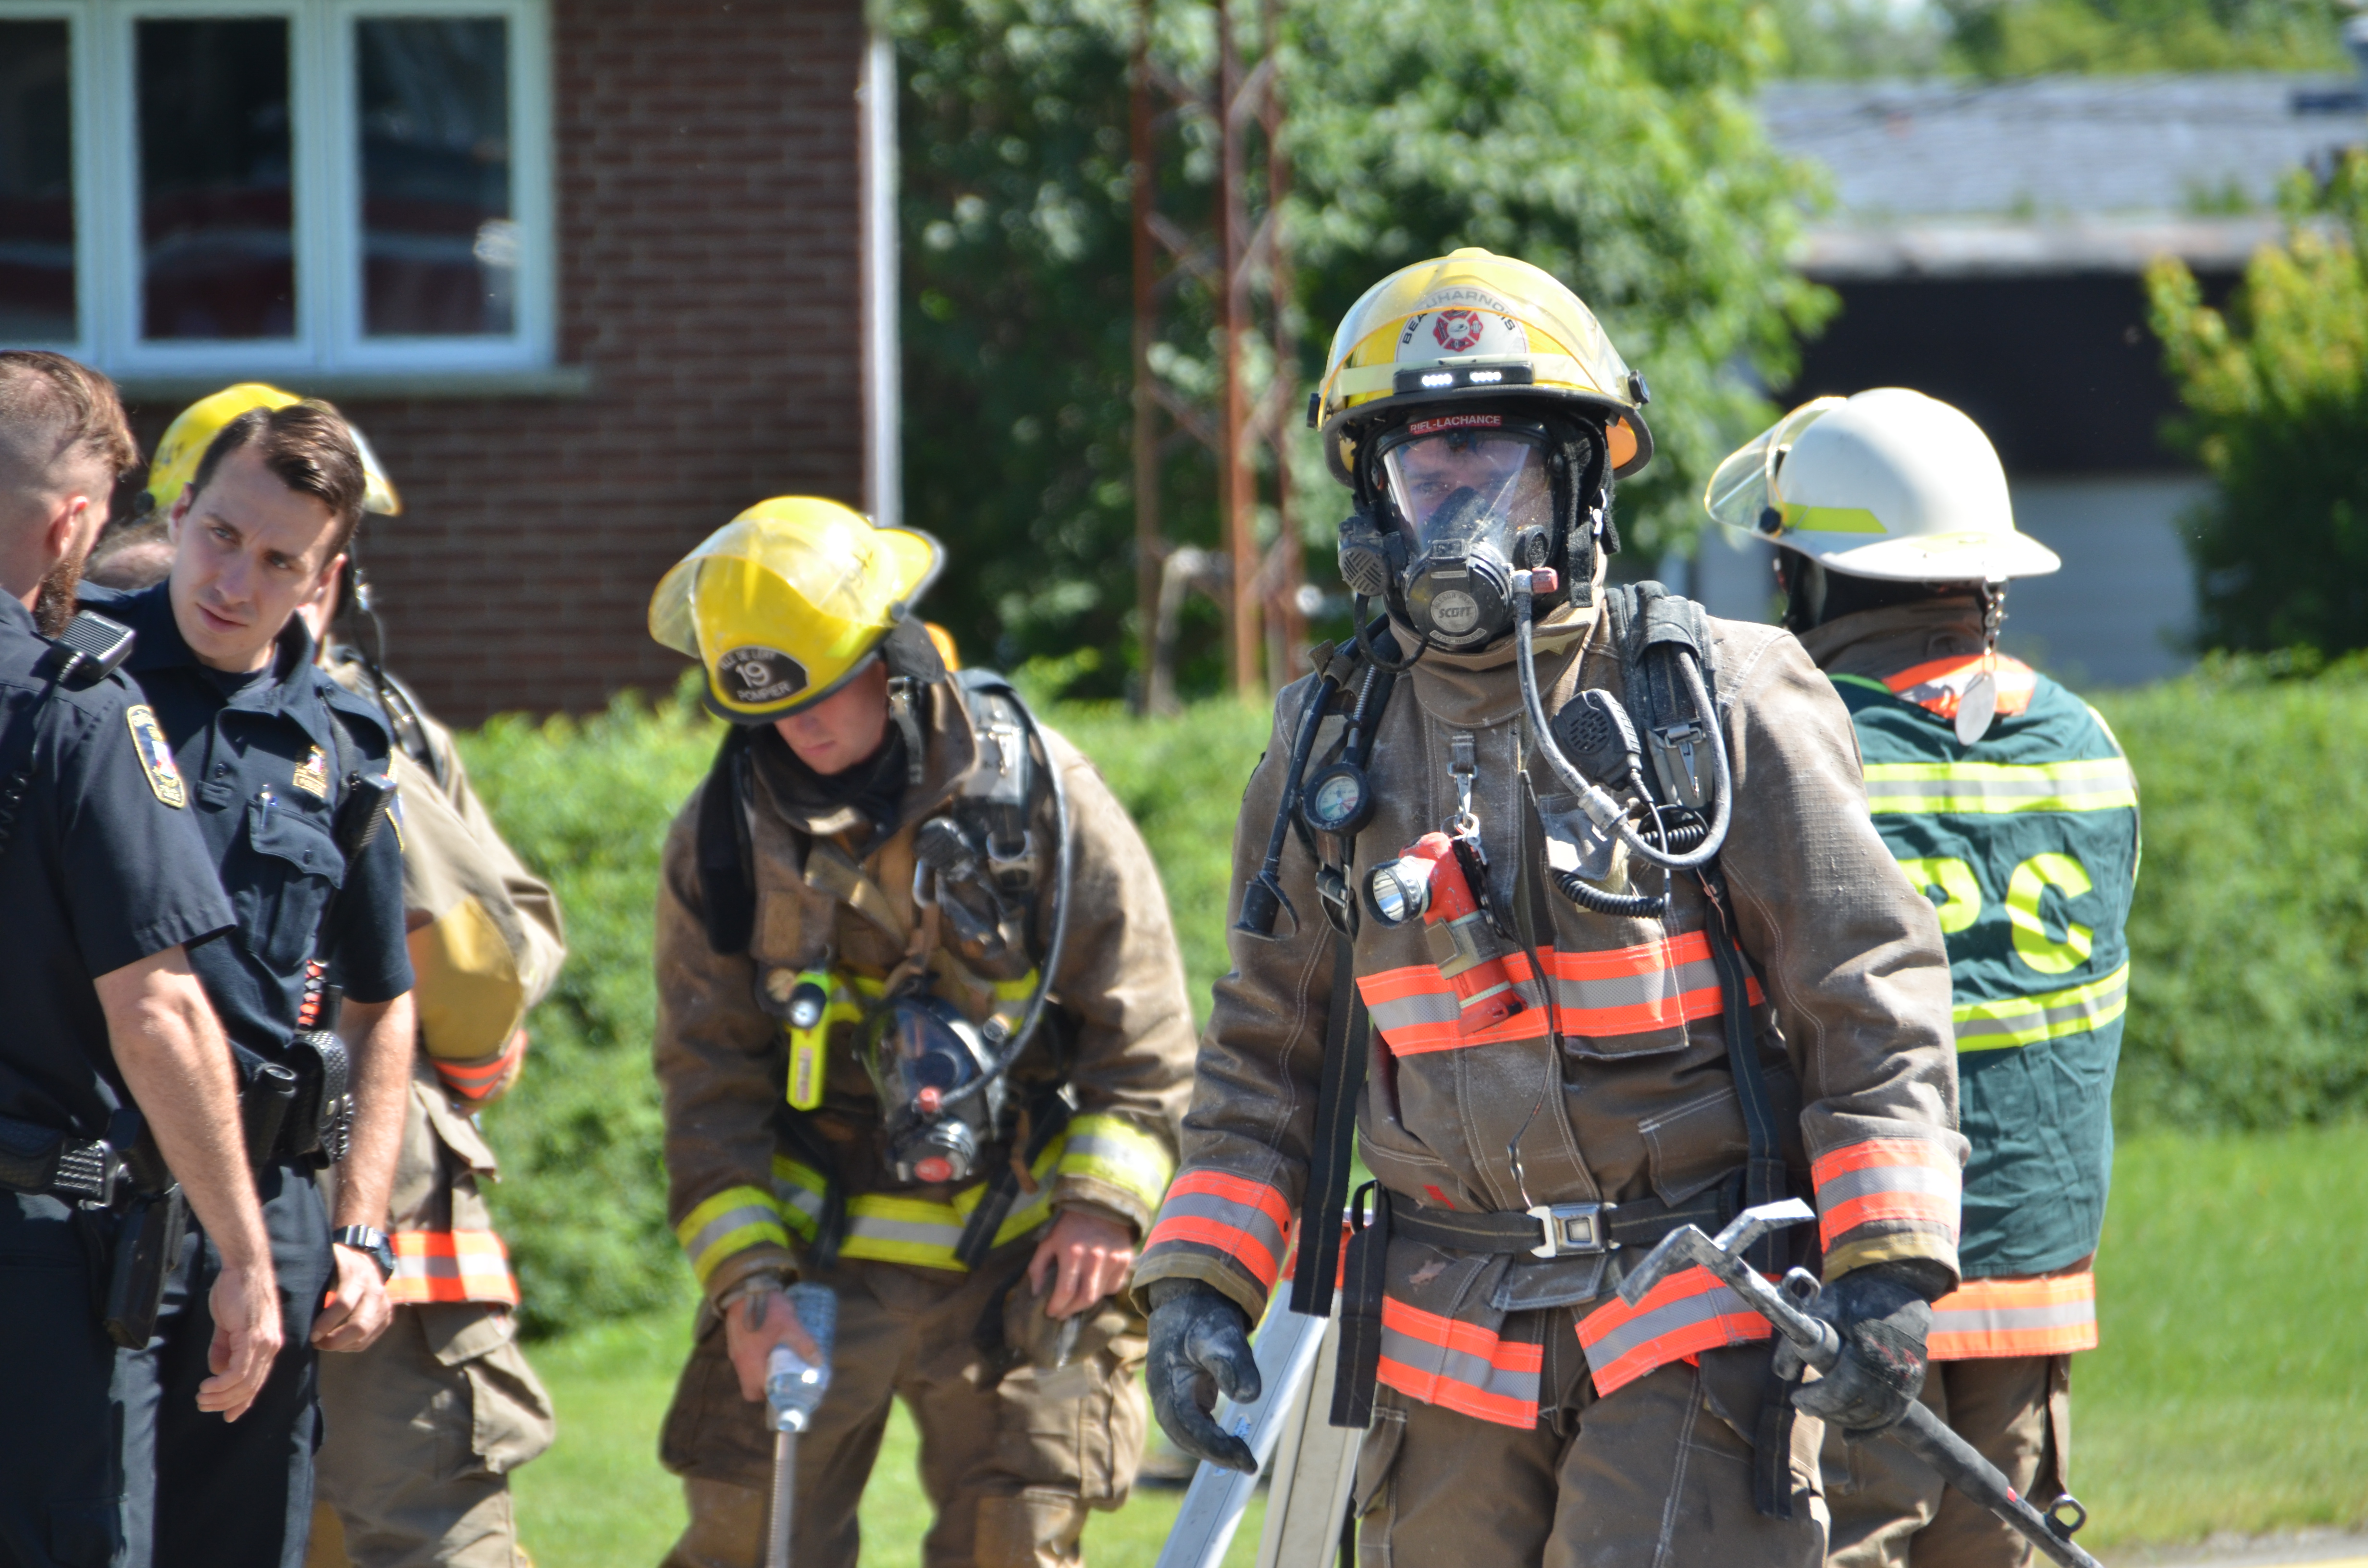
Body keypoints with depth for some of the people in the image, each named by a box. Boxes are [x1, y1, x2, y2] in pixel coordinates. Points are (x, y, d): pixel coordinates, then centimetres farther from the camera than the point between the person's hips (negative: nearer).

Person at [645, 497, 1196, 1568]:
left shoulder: (1033, 786, -5)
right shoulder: (723, 836, 1)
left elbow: (1138, 1021, 0)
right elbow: (711, 1080, 3)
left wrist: (1102, 1203, -10)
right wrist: (743, 1274, -7)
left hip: (1011, 1263, -1)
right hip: (813, 1253, 1)